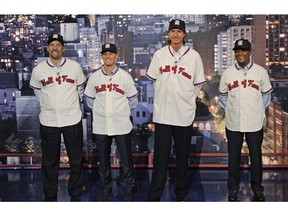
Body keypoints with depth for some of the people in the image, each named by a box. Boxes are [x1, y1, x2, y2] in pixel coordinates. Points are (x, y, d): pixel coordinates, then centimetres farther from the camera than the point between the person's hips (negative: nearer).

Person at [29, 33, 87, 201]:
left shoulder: (75, 67, -3)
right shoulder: (38, 70, -2)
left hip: (72, 120, 0)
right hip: (48, 121, 0)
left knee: (76, 160, 8)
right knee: (49, 162, 8)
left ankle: (76, 195, 23)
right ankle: (50, 197, 22)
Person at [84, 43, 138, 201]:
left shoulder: (124, 76, -1)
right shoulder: (94, 77, 4)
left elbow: (133, 99, 6)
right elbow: (89, 98, 14)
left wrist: (123, 112, 6)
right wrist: (99, 111, 10)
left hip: (122, 126, -2)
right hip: (100, 126, 2)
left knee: (126, 160, 1)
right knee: (103, 160, 11)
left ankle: (130, 191, 13)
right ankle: (106, 191, 25)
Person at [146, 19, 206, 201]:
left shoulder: (194, 56, -1)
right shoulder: (159, 54, 4)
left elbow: (198, 84, 5)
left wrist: (187, 99, 3)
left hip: (185, 114, 0)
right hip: (162, 113, 1)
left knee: (183, 156, 9)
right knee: (160, 156, 1)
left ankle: (181, 193, 22)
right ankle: (155, 195, 8)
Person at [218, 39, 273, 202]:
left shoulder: (261, 72, -2)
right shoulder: (228, 73, 1)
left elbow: (266, 94, 9)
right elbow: (223, 95, 12)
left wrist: (260, 111, 4)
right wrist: (230, 110, 5)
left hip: (255, 123, -1)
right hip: (233, 123, 1)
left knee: (256, 156, 9)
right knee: (233, 156, 9)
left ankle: (257, 187, 24)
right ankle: (233, 187, 21)